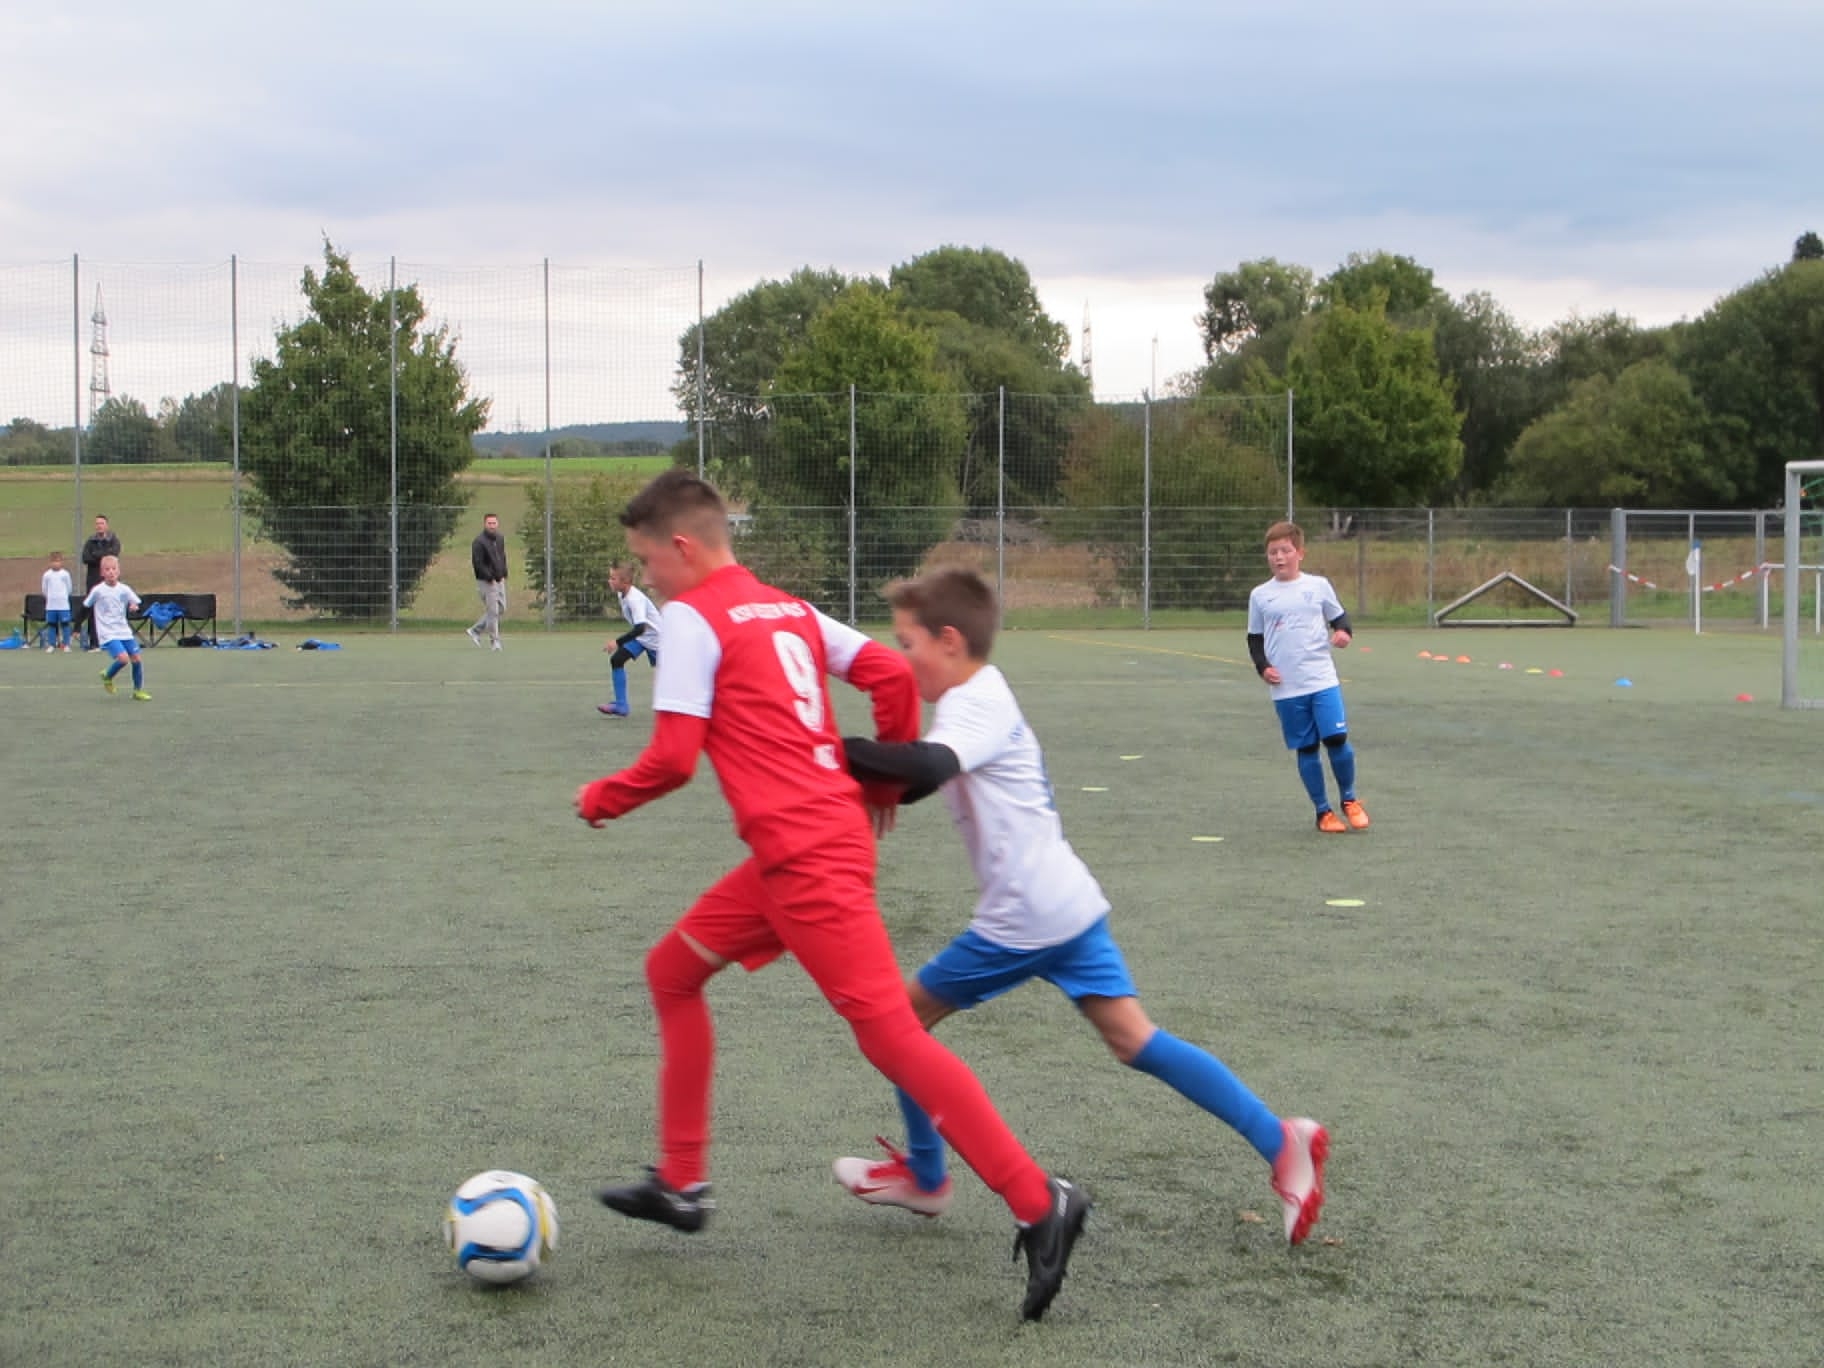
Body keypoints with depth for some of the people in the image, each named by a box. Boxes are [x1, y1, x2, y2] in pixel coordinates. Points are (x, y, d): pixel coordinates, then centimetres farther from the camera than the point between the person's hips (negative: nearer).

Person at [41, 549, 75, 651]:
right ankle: (51, 644, 12)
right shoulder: (47, 574, 2)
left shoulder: (65, 574, -1)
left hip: (63, 604, -2)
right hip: (51, 605, 2)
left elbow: (70, 588, 7)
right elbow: (44, 588, 12)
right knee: (51, 624, 6)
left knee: (65, 624, -2)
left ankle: (66, 644, 3)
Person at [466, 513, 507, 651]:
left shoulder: (500, 539, 11)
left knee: (501, 608, 11)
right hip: (486, 582, -8)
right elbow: (478, 563, -17)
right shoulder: (479, 541, -14)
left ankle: (475, 630, 21)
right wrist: (490, 577, -18)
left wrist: (503, 575, 10)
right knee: (492, 611, -7)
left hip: (499, 581, 8)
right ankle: (494, 640, 2)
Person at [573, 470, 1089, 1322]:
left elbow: (673, 757, -12)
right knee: (673, 971, 19)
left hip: (807, 860, -10)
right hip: (835, 832, 10)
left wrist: (599, 800, 6)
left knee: (889, 1033, -10)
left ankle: (1039, 1205, -11)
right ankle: (680, 1184, 25)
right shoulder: (787, 608, 17)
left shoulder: (691, 618, -7)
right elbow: (891, 674, 11)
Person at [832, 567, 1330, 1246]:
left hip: (1022, 921, -9)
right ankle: (1280, 1140, -5)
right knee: (1132, 1037, 4)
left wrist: (841, 749, -30)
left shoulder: (974, 705, -12)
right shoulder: (984, 696, 19)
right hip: (1071, 905, 9)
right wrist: (861, 773, 7)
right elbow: (923, 777, 21)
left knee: (905, 1014, 7)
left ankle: (924, 1176, 20)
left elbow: (928, 766, -33)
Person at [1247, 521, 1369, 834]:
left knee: (1336, 738, -10)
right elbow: (1254, 639, 12)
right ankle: (1323, 812, 17)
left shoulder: (1318, 585, 4)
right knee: (1306, 749, 5)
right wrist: (1262, 667, -4)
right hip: (1286, 689, 1)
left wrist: (1344, 632, -10)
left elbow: (1339, 617, 13)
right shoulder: (1260, 596, 6)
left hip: (1323, 680, -1)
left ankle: (1349, 800, 13)